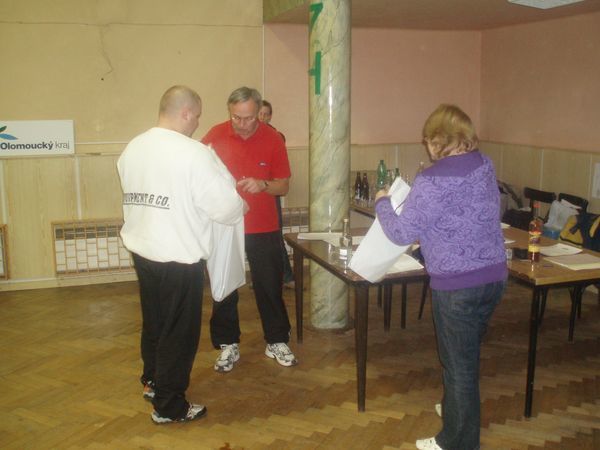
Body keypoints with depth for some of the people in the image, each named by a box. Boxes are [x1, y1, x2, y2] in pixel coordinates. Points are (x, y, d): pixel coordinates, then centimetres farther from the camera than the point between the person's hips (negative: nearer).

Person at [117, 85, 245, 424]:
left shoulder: (133, 148, 4)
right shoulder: (194, 154, -18)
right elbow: (225, 204, -17)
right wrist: (241, 208, 6)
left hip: (142, 250, 8)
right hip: (179, 257, -7)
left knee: (154, 320, 24)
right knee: (179, 331, 7)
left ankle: (153, 381, 42)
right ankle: (169, 405, 18)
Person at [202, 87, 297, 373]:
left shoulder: (272, 139, -6)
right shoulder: (215, 136, -7)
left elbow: (283, 186, -2)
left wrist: (262, 185, -21)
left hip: (264, 228, 0)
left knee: (270, 286, 9)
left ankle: (277, 342, 26)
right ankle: (228, 344, 25)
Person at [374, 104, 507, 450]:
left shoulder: (434, 181, -19)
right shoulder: (485, 165, 4)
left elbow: (401, 233, -14)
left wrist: (383, 202, 4)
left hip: (459, 286, -7)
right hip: (494, 276, 8)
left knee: (458, 363, 8)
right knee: (467, 355, 26)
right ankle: (459, 409, 47)